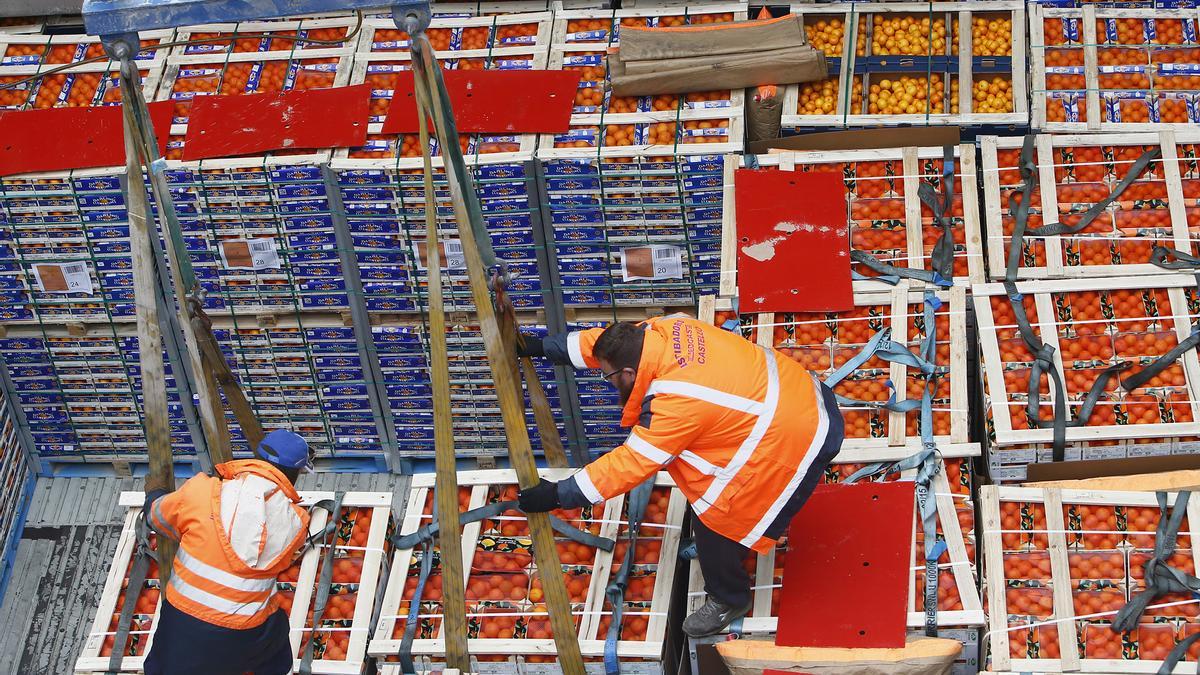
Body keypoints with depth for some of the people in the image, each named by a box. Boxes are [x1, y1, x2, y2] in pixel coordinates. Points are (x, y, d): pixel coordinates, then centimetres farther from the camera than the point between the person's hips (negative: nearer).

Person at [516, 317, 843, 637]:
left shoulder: (675, 403, -31)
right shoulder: (663, 329, -9)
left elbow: (628, 465, -24)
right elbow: (604, 342, 10)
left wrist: (558, 495, -18)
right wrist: (543, 346, 16)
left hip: (798, 441, -9)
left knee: (713, 516, 2)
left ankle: (729, 600, 24)